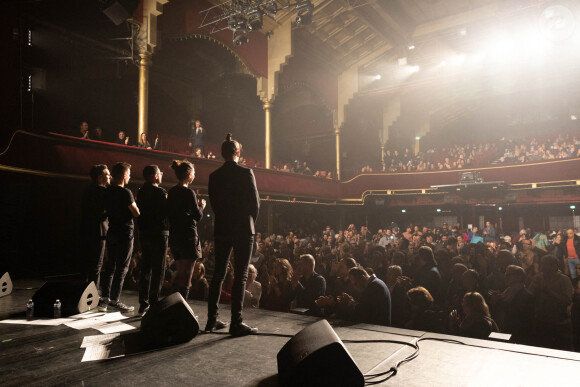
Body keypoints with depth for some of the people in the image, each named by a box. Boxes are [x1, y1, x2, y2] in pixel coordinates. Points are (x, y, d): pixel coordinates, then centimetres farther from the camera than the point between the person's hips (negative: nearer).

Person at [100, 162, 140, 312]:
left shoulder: (108, 192, 8)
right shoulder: (125, 192, -15)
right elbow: (136, 213, -16)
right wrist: (136, 204, 3)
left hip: (111, 232, 8)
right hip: (125, 233, -8)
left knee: (110, 266, 14)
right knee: (122, 267, 0)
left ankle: (104, 298, 16)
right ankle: (114, 300, 5)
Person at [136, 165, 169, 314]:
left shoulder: (141, 192, 8)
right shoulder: (160, 192, -14)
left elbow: (139, 211, 12)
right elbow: (168, 212, -16)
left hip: (144, 233, 7)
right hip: (159, 233, -7)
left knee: (145, 268, 13)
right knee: (158, 270, 0)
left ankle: (143, 303, 19)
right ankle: (154, 304, 2)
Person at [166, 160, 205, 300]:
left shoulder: (171, 192, 10)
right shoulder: (188, 192, -13)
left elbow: (171, 213, 14)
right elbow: (198, 216, -13)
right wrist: (201, 206, 7)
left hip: (174, 235, 8)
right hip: (188, 236, -8)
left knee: (180, 273, 18)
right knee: (186, 275, -2)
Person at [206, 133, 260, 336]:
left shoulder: (214, 176, 5)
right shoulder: (246, 173, -8)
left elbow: (214, 203, 7)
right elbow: (255, 203, -6)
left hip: (221, 229, 5)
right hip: (243, 229, -5)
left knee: (218, 274, 13)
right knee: (240, 276, -1)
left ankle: (212, 319, 19)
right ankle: (236, 323, 0)